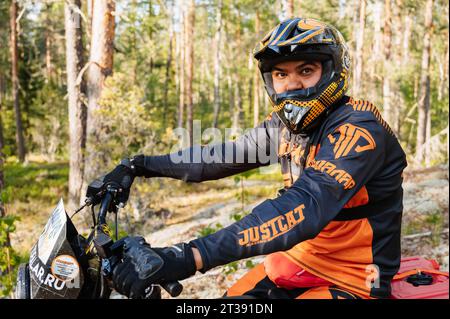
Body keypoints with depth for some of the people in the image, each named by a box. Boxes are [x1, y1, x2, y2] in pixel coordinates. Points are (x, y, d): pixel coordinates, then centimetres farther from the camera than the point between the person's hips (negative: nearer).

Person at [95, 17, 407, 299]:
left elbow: (305, 208, -37)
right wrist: (139, 166, 2)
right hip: (302, 257, 7)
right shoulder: (284, 124, 1)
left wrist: (191, 257, -46)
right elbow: (223, 155, 8)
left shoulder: (360, 128, -23)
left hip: (354, 281, -6)